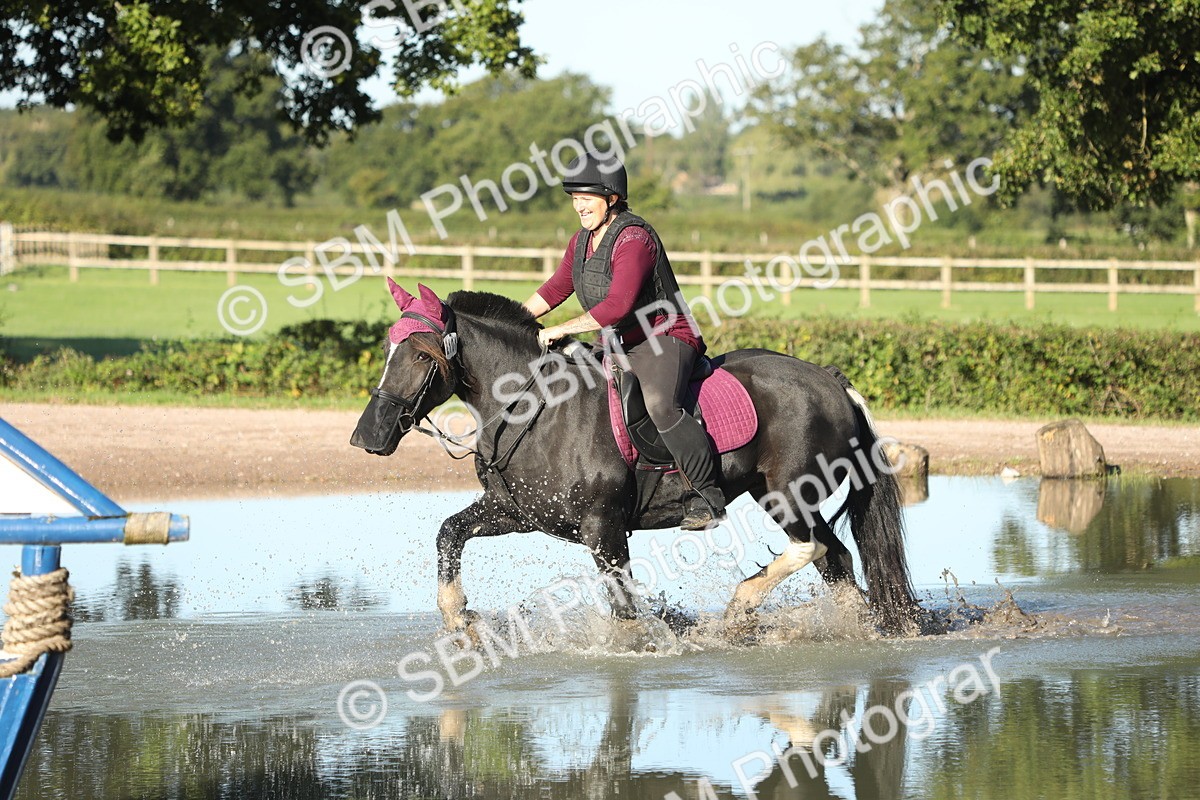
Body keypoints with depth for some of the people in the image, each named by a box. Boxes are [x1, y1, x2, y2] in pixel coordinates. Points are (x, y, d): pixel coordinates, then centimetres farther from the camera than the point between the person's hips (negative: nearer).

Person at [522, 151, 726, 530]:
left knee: (659, 404, -37)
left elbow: (619, 304, -30)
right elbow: (555, 289, 22)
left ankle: (707, 495, -28)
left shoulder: (634, 239, -20)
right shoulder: (582, 242, 8)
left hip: (665, 338, -10)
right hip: (618, 348, 10)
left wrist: (560, 330, -27)